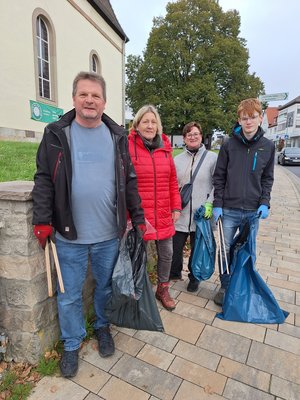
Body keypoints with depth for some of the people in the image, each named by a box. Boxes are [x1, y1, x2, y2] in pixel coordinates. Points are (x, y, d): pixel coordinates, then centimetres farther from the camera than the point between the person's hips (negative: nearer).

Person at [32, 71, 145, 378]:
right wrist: (42, 220, -7)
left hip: (110, 234, 2)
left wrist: (137, 217, 4)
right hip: (69, 236, -1)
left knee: (106, 287, 20)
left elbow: (129, 180, 6)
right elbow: (44, 180, -1)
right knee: (69, 295, 14)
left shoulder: (117, 136, 5)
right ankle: (71, 345, 38)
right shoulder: (56, 134, 0)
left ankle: (102, 327, 47)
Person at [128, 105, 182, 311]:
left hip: (163, 216, 5)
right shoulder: (128, 147, -8)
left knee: (167, 253, 16)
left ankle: (163, 289, 40)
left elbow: (173, 181, 12)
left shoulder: (165, 148, 8)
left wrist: (176, 207, 10)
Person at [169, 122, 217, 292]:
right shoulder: (177, 160, 9)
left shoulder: (212, 157, 0)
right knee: (175, 247, 9)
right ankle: (174, 273, 37)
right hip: (180, 214, 2)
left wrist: (210, 203, -12)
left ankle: (194, 278, 36)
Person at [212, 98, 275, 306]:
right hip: (228, 210, -1)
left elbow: (267, 179, 9)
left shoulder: (268, 146, 3)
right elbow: (219, 177, 0)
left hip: (253, 211, 1)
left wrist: (265, 203, -4)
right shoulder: (229, 145, -2)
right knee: (225, 251, 7)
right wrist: (217, 204, -5)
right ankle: (225, 287, 28)